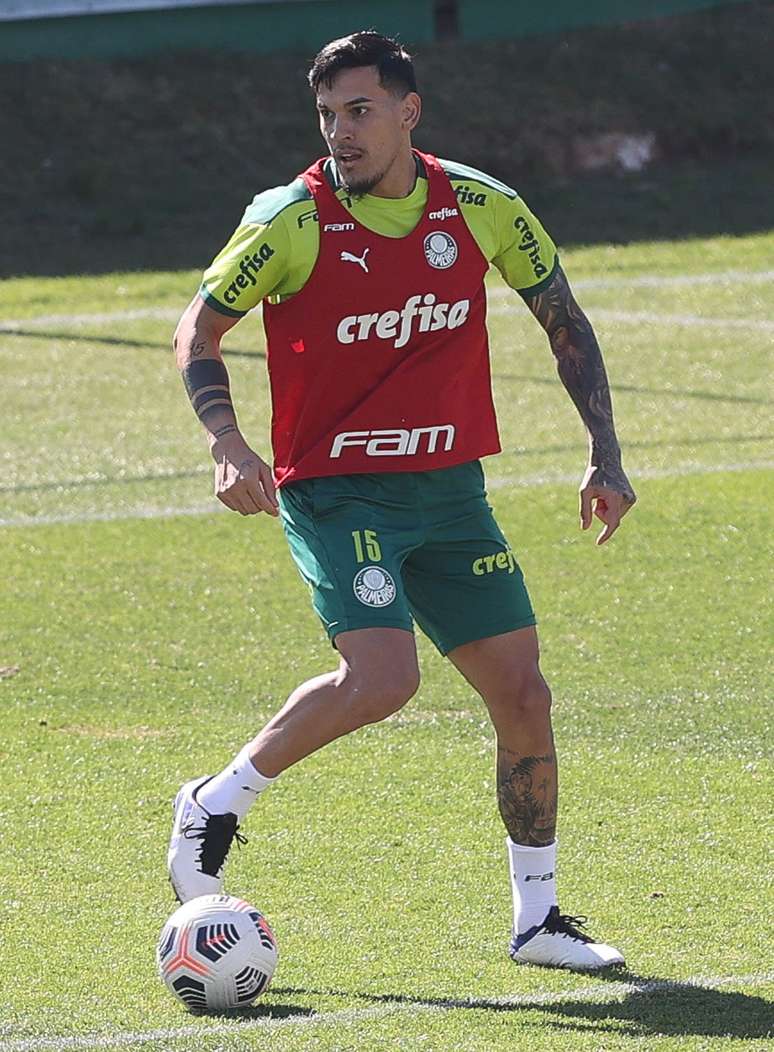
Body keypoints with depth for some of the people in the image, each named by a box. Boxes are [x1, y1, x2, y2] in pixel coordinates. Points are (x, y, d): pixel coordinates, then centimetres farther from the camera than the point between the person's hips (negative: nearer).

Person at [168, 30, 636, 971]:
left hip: (449, 488, 5)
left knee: (523, 695, 2)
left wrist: (604, 452, 6)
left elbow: (564, 321, 12)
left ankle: (538, 919, 16)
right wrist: (227, 442, -19)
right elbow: (198, 331, -3)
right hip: (335, 493, -4)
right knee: (381, 677, -25)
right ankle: (218, 804, -4)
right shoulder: (291, 220, -11)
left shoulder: (483, 209, -1)